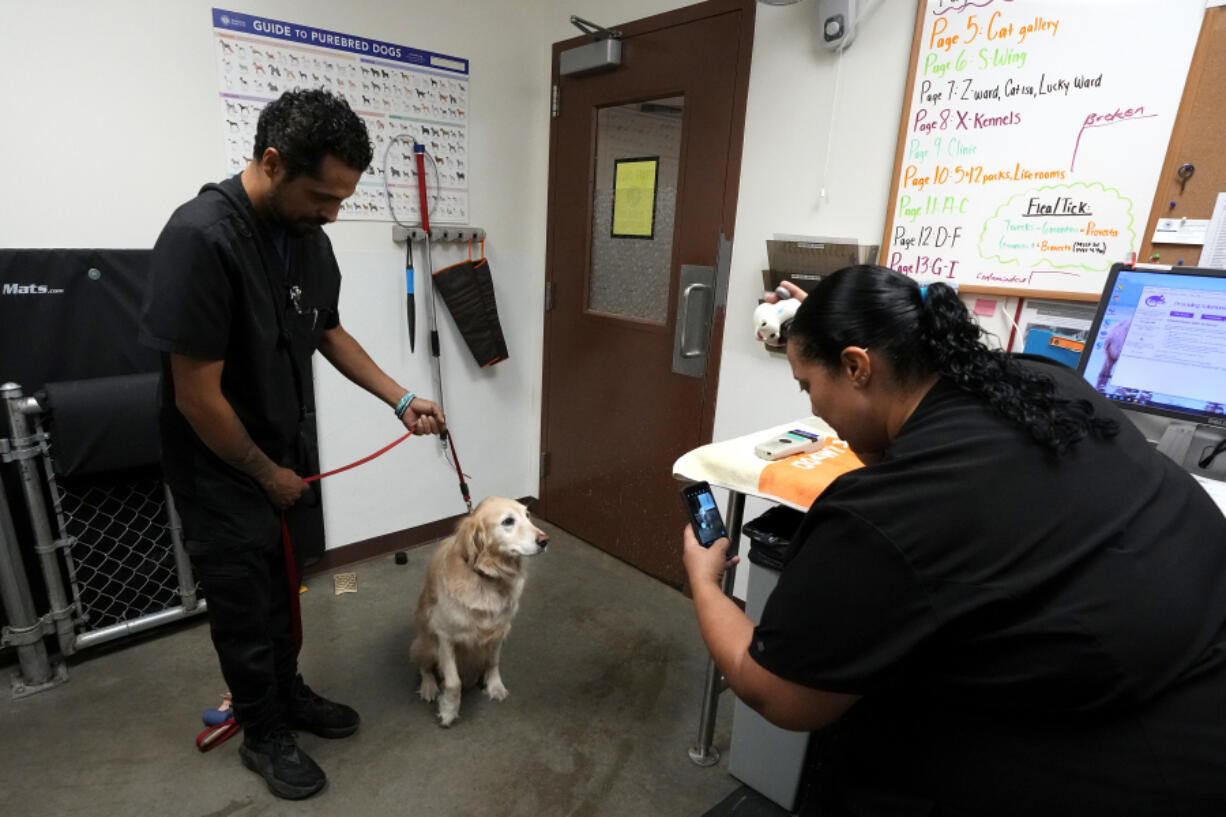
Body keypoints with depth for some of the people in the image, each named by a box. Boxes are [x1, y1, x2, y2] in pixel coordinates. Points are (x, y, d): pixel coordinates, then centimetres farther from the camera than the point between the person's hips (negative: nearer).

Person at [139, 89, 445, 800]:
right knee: (244, 607, 11)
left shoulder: (309, 236, -4)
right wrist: (266, 473, -12)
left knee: (281, 588, 22)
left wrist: (401, 399, 4)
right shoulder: (201, 238, -27)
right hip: (220, 469, -6)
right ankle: (264, 735, 34)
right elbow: (197, 396, -25)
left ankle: (288, 693, 45)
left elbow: (329, 331, 11)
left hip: (285, 452, 6)